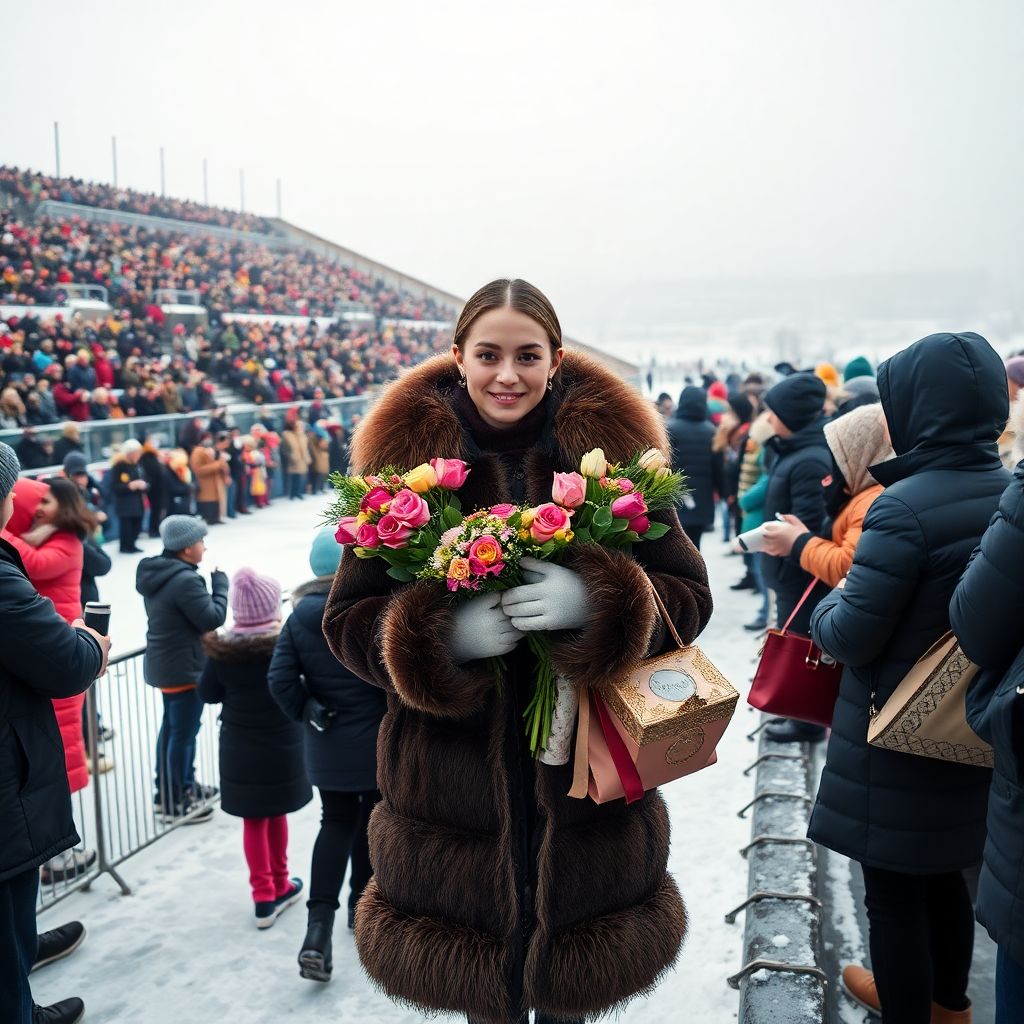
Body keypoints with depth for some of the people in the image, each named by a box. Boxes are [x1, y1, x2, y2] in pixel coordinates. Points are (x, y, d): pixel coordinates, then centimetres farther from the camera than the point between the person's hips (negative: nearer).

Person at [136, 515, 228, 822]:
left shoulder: (157, 572, 6)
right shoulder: (185, 580, -25)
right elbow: (213, 618, -20)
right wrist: (220, 580, -11)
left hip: (164, 664, 10)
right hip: (184, 667, -10)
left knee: (172, 727, 21)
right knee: (183, 732, 0)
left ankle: (171, 790, 34)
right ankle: (175, 804, 9)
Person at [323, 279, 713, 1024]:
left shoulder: (614, 449, -4)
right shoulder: (406, 457, -5)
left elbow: (689, 595, -2)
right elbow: (347, 619, -2)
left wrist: (597, 602, -23)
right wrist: (442, 634, -23)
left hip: (586, 776, 1)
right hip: (453, 778, 0)